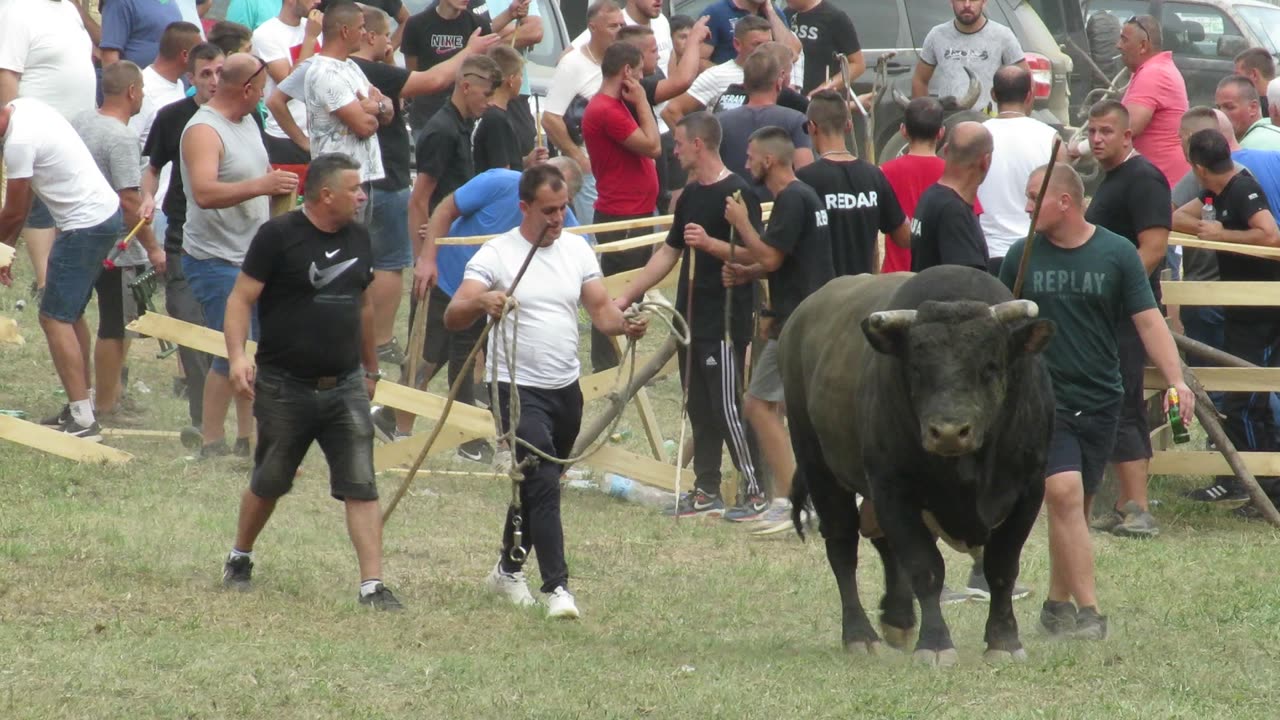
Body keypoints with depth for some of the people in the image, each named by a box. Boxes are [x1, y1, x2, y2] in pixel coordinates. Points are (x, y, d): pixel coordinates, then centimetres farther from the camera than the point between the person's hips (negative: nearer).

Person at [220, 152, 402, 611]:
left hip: (345, 387, 4)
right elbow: (241, 299, -12)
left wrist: (371, 368, 27)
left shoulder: (358, 239, 9)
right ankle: (239, 559, 36)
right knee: (269, 483, 12)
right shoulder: (279, 236, -10)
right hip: (285, 385, -4)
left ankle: (372, 585, -9)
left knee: (361, 487, -7)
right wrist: (238, 355, -26)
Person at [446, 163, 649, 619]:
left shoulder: (576, 249, 7)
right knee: (543, 484, -17)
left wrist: (624, 324, -18)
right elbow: (453, 318, -18)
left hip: (566, 389, 6)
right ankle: (556, 587, -21)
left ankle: (509, 569, 35)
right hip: (518, 388, -6)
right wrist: (480, 301, -40)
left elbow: (601, 310, 5)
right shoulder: (496, 255, -10)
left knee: (536, 485, 18)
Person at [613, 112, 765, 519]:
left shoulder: (737, 193, -11)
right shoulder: (690, 196, 15)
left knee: (727, 407, -9)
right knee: (700, 409, 10)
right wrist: (626, 297, 20)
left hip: (725, 321, -9)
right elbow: (669, 253, 22)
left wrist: (710, 243, -29)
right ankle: (706, 492, 15)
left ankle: (756, 493, -4)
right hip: (691, 318, 9)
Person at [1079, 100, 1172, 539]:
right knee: (1125, 410, 12)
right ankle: (1127, 508, 16)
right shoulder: (1111, 180, 19)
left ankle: (1138, 511, -16)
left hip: (1127, 312, -11)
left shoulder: (1142, 179, -13)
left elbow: (1153, 246, -21)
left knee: (1117, 409, -14)